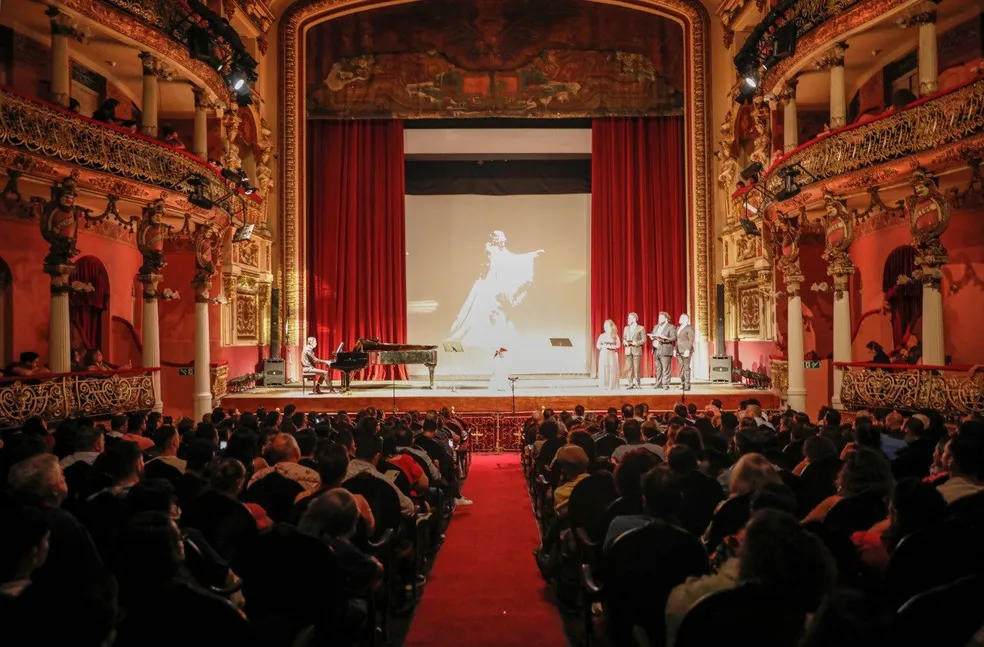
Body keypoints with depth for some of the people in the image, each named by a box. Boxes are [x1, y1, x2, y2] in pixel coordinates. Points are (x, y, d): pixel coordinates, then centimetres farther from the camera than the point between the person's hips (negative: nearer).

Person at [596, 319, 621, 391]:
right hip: (603, 354, 1)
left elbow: (618, 345, -1)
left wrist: (610, 346, -13)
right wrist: (603, 346, -12)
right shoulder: (602, 335, 7)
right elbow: (598, 345, 7)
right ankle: (604, 386, 0)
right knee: (604, 369, -4)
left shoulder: (615, 336, 3)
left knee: (612, 369, -5)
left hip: (612, 354, -1)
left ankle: (612, 386, -1)